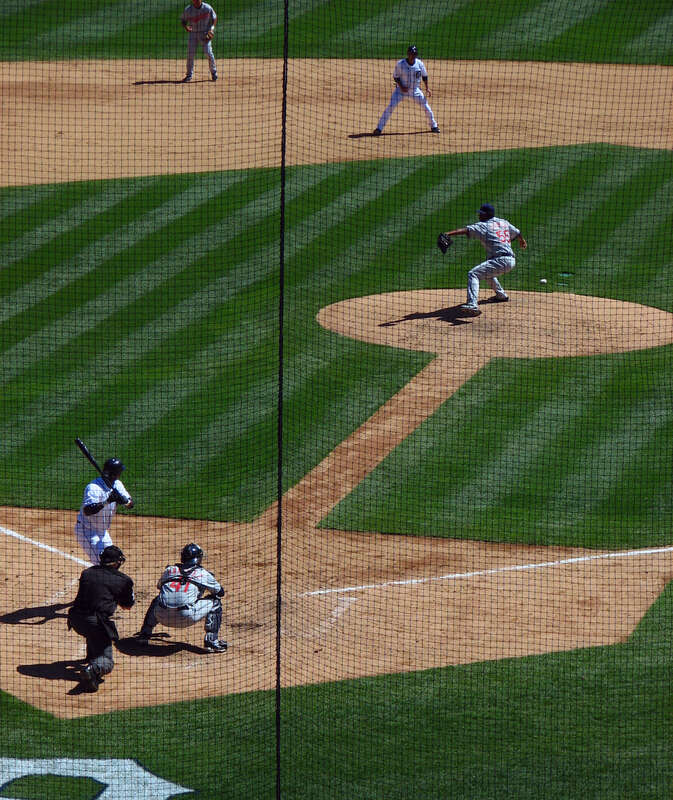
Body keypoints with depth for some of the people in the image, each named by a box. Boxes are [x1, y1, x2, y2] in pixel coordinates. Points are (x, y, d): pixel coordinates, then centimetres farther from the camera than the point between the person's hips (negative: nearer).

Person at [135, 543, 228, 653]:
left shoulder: (169, 570, 22)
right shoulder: (203, 574, 13)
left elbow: (159, 586, 41)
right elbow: (220, 592, 26)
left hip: (163, 617, 4)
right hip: (187, 617, -4)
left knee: (157, 600, 39)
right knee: (215, 602, 18)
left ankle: (144, 634, 30)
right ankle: (211, 641, 11)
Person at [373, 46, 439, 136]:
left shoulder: (419, 63, -8)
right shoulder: (400, 64, -16)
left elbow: (424, 76, 7)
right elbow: (395, 77, -7)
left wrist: (427, 88, 1)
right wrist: (401, 87, -19)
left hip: (415, 91, 3)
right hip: (401, 90, -3)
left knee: (426, 107, 2)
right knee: (390, 107, -15)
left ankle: (434, 126, 25)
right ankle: (379, 128, -11)